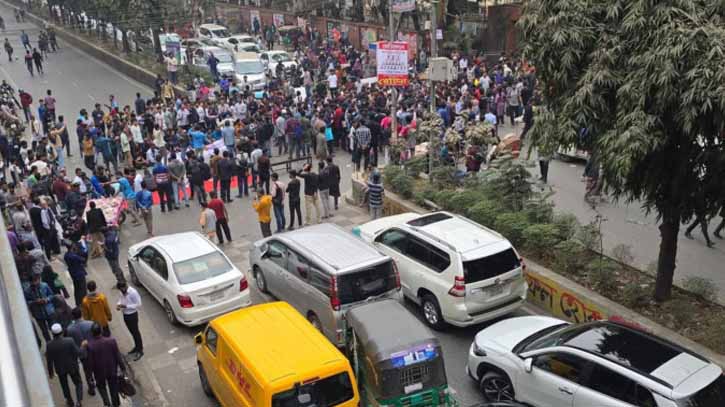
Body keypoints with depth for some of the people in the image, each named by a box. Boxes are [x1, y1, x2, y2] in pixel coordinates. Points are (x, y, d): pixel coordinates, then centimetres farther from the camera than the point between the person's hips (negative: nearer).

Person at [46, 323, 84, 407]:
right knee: (78, 383, 19)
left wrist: (50, 372, 4)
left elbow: (49, 360, -10)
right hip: (72, 366, -2)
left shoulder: (49, 345, -21)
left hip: (60, 369, 2)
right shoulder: (69, 341, -28)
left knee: (64, 385, 26)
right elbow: (78, 353, -21)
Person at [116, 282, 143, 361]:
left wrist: (126, 306, -28)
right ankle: (136, 347, 39)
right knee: (132, 332, 22)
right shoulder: (122, 292, -3)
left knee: (136, 332, 4)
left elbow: (138, 305, -23)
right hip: (125, 315, 8)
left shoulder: (133, 292, -26)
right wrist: (118, 304, -8)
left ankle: (140, 351, 15)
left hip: (132, 315, -8)